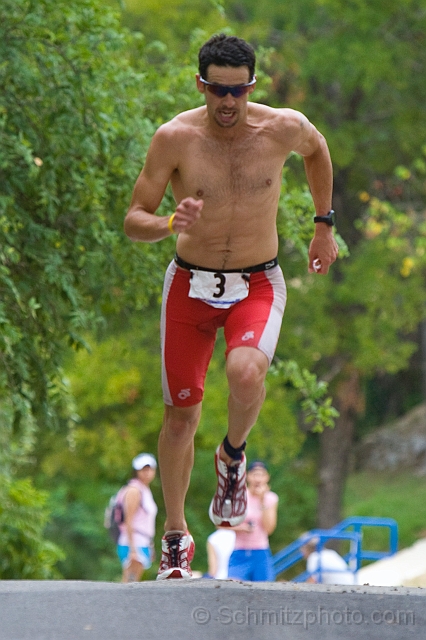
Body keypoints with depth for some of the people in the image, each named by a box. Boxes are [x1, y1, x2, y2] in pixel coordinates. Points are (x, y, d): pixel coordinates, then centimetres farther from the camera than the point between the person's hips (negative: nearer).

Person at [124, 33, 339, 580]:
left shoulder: (284, 129, -10)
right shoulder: (175, 137, -13)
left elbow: (317, 150, 16)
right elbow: (133, 221, -10)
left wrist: (324, 224, 19)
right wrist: (171, 223, -31)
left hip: (257, 285, -1)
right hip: (190, 285, 1)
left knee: (245, 373, -30)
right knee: (181, 414, 6)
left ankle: (233, 457, 3)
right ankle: (176, 534, 26)